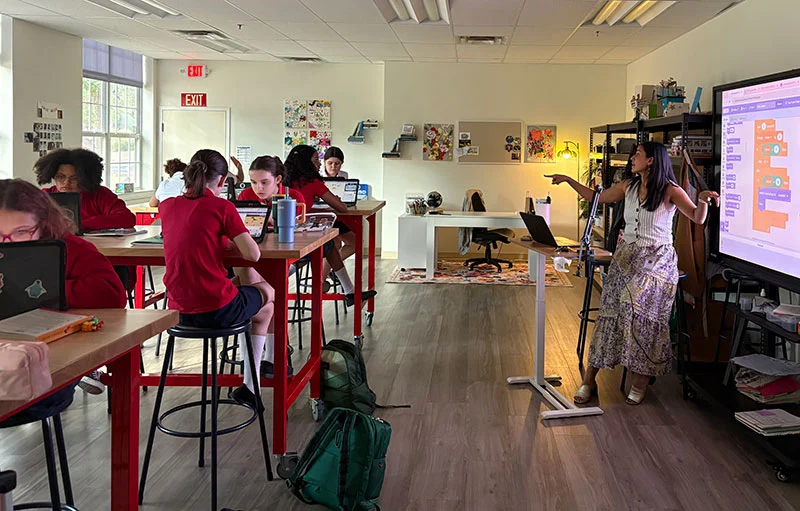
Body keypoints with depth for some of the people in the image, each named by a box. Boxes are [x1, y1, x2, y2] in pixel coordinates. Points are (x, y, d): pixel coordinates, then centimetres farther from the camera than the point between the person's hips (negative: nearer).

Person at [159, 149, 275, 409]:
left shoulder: (167, 206, 8)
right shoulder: (222, 207, -9)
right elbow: (253, 254, -13)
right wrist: (233, 236, 5)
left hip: (179, 310, 6)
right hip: (217, 310, -5)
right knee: (267, 293, 27)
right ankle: (249, 387, 28)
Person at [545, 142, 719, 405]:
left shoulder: (670, 190, -5)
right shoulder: (628, 187, 12)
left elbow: (697, 218, -12)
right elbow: (596, 197, 25)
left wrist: (703, 200, -33)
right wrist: (568, 180, 26)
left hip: (657, 260, -5)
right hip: (626, 256, 5)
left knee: (636, 304, -26)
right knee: (609, 311, -8)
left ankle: (641, 378, -14)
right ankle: (589, 379, -5)